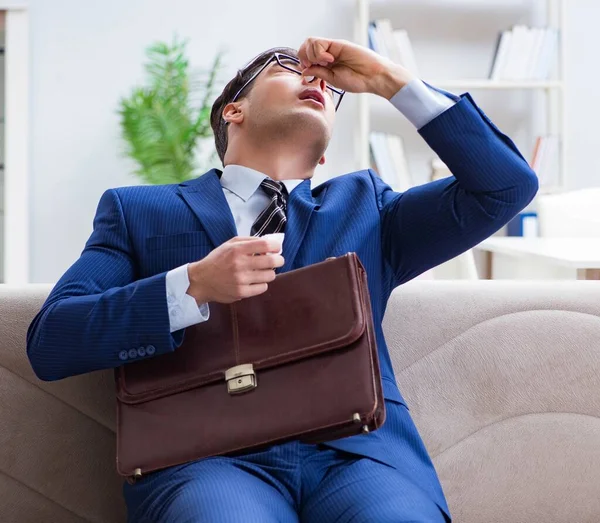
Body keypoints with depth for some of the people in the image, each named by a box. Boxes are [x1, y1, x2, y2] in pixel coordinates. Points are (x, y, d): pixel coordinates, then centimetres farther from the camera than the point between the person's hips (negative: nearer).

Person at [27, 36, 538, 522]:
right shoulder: (137, 210, 20)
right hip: (206, 451, -2)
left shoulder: (363, 205, 27)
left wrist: (391, 80, 14)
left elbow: (506, 186, 17)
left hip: (356, 447, 2)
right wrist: (194, 287, -8)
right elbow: (49, 343, 7)